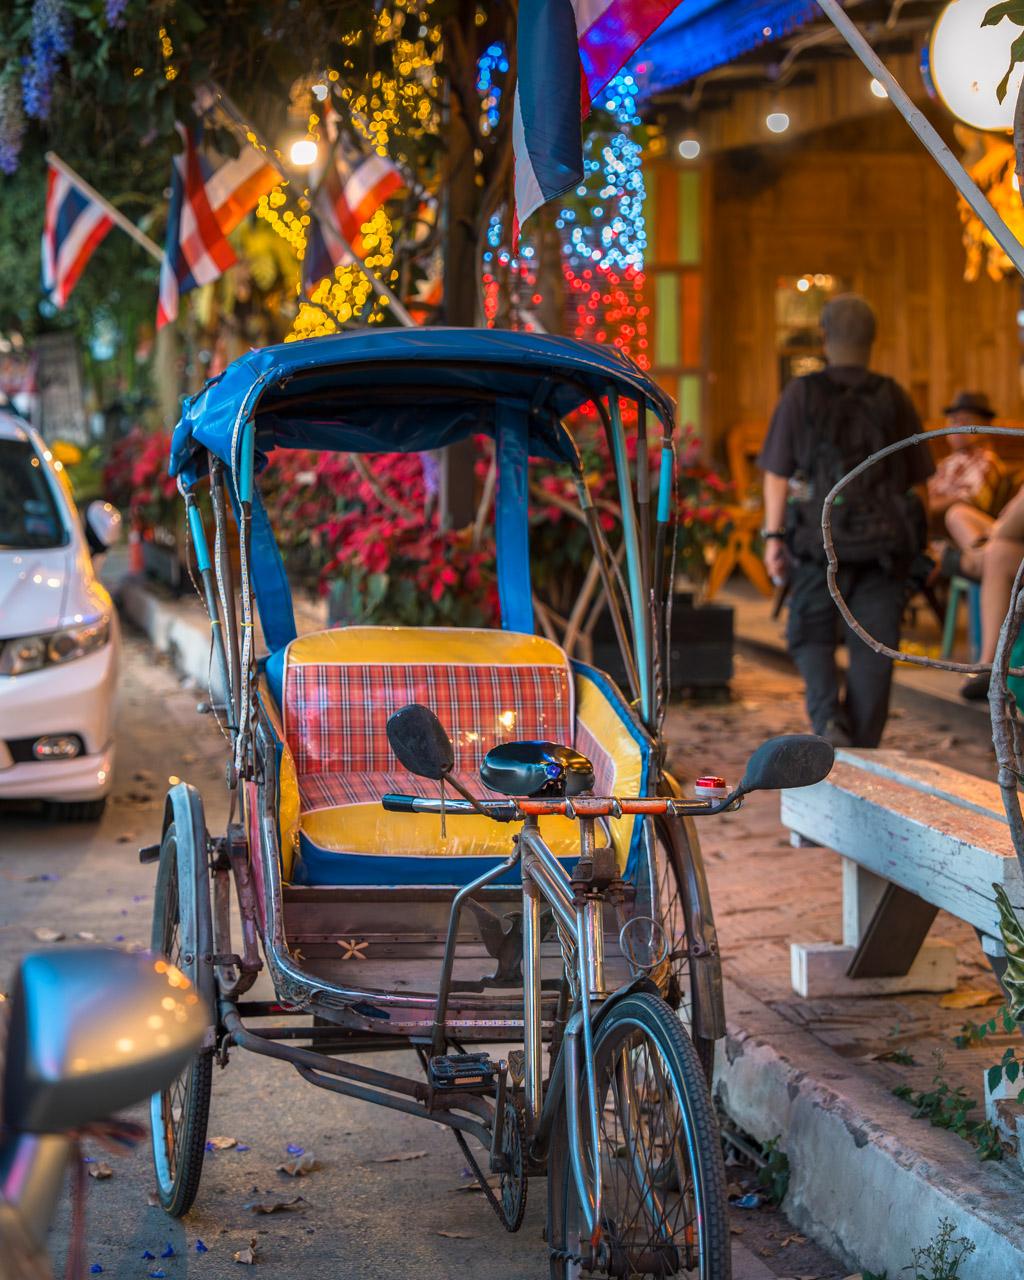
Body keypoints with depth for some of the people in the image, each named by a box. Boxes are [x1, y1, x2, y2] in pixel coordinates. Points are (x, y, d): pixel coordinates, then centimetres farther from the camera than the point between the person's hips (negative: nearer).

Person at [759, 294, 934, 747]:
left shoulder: (801, 395, 0)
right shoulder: (895, 399, 7)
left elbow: (777, 474, -3)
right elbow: (918, 481, 10)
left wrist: (773, 536, 0)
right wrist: (915, 538, 19)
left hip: (820, 540, -1)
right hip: (886, 545, 2)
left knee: (811, 635, 12)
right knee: (873, 646, 5)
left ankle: (828, 718, -11)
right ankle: (863, 748, 4)